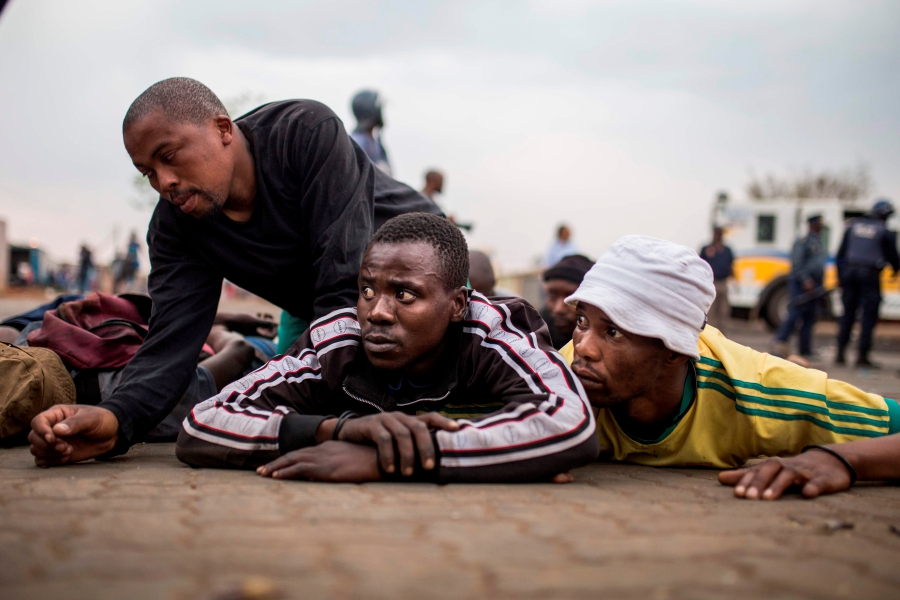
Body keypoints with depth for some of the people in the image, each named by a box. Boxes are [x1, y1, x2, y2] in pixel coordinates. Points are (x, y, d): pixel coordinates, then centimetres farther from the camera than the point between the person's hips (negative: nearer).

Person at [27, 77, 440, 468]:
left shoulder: (307, 132, -32)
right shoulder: (174, 225, -16)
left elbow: (346, 283, -35)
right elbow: (171, 343, -24)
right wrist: (116, 418, -44)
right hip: (314, 308, 5)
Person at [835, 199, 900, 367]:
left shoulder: (853, 226, 10)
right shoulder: (885, 232, -3)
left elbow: (840, 254, 10)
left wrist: (840, 276, 15)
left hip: (850, 272, 4)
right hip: (870, 275, -4)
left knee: (848, 314, 11)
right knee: (869, 316, 1)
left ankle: (840, 353, 8)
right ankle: (862, 356, -1)